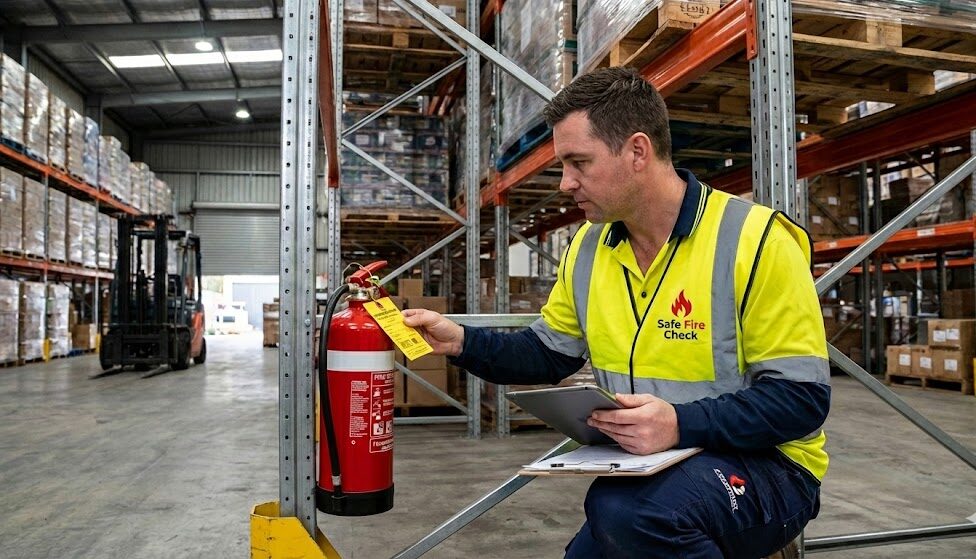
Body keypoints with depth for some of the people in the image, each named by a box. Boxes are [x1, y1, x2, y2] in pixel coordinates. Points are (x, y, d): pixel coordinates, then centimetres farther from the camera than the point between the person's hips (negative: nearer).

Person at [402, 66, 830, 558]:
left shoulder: (755, 240, -18)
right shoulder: (587, 249, 2)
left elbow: (803, 398, -18)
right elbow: (547, 355, 12)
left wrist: (681, 425, -31)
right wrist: (461, 342, -4)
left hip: (761, 466, -6)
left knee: (626, 510, -32)